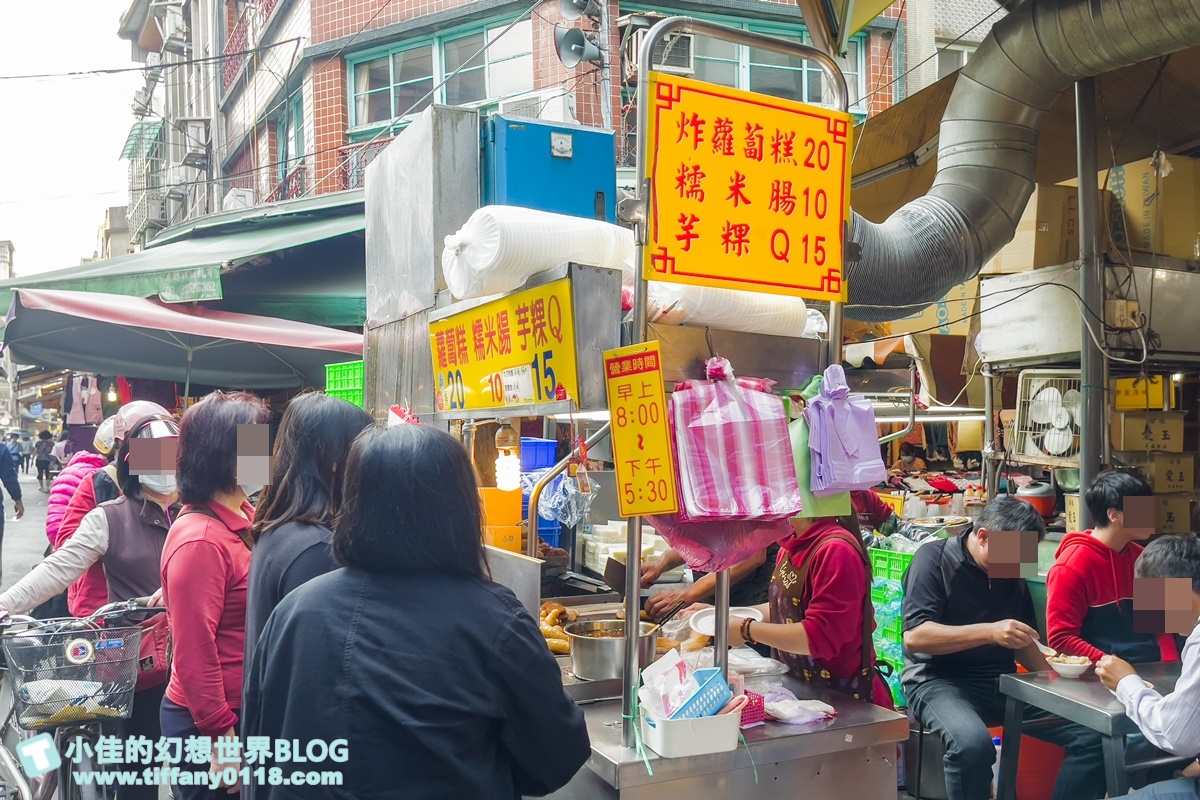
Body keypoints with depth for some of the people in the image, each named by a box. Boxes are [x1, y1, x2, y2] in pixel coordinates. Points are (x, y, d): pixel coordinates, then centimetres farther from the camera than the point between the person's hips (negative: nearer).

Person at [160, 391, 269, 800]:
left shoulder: (245, 516, 3)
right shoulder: (199, 540, -23)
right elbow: (193, 652, -22)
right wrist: (219, 737, -18)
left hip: (246, 710, 8)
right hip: (211, 722, -8)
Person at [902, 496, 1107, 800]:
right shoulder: (935, 558, -9)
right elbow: (914, 636, -20)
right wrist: (989, 632, -27)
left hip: (1001, 681, 6)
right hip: (939, 681, -6)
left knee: (1092, 733, -12)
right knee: (972, 744, -37)